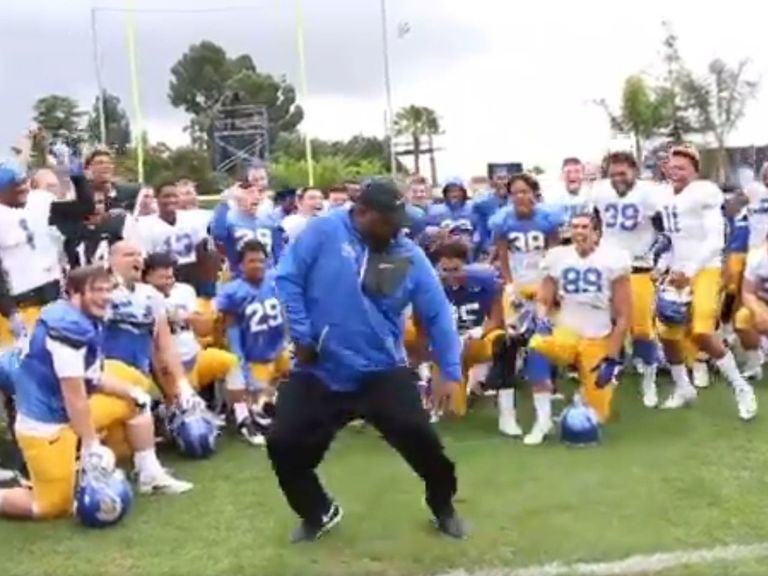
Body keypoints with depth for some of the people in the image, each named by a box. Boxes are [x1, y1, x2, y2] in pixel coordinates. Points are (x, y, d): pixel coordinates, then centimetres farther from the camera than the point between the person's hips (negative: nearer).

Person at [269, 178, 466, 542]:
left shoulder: (409, 256, -1)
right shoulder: (324, 232, -8)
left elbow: (437, 314, 0)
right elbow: (288, 277, -7)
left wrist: (450, 372, -5)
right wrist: (301, 334, -10)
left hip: (382, 370, 0)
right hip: (319, 371, 0)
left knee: (418, 436, -14)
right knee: (283, 443, -2)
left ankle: (444, 508, 16)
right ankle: (318, 513, 27)